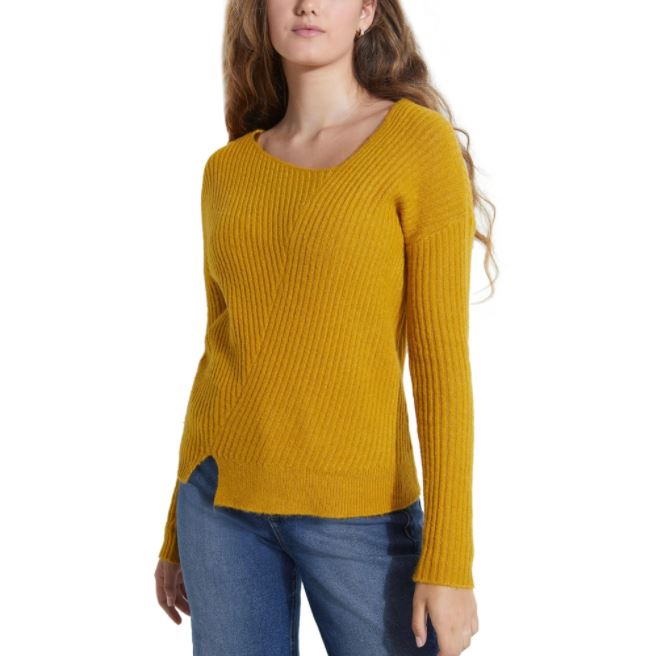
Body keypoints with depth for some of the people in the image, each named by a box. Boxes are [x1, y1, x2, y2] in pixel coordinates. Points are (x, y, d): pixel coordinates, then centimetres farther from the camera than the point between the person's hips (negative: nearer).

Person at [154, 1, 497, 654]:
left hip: (358, 512, -4)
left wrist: (450, 561, -15)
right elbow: (221, 353, 11)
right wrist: (178, 530, 13)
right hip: (228, 498, 4)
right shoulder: (228, 172, 6)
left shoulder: (422, 142, -8)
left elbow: (442, 357, -12)